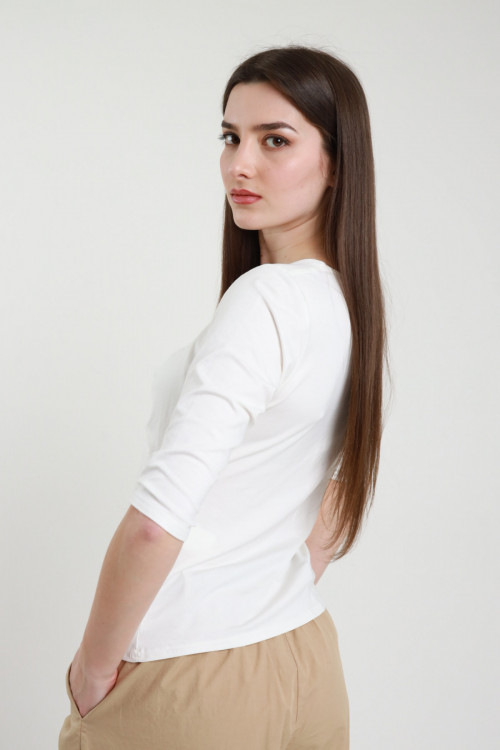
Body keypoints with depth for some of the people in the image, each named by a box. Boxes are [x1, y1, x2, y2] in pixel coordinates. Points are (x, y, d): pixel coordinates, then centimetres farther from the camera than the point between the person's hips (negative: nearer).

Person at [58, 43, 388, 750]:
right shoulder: (352, 303, 4)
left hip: (189, 680, -7)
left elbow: (155, 522, -28)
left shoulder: (264, 299, -23)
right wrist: (280, 602, 17)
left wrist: (95, 666, -15)